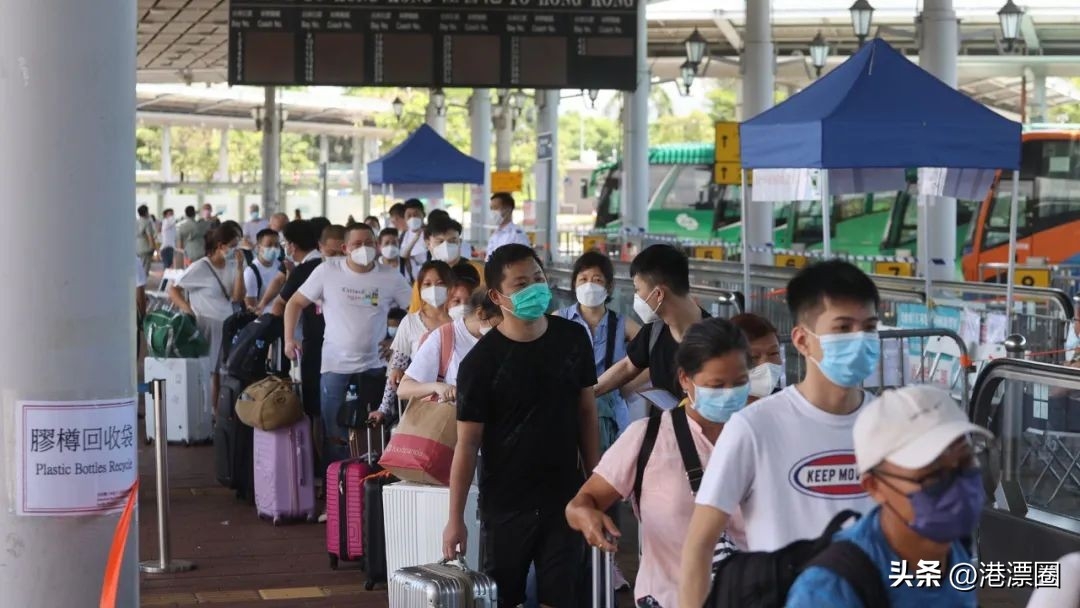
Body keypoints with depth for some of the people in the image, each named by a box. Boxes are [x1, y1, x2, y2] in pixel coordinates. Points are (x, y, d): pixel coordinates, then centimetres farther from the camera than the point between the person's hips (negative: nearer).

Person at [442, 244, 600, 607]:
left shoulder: (573, 339, 0)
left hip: (565, 498, 3)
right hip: (506, 505, -3)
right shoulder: (481, 361, -12)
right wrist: (456, 518, -10)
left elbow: (586, 411, 10)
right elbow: (467, 444, -9)